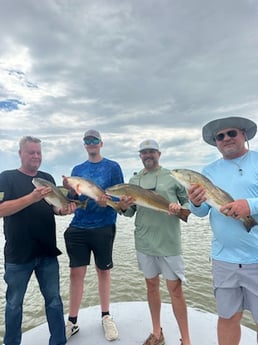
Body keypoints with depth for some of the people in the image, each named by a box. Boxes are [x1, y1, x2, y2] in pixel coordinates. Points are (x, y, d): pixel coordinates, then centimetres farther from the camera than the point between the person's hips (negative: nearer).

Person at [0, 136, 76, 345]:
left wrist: (65, 209, -12)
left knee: (54, 300, 12)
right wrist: (32, 197, -28)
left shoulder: (47, 178, 9)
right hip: (18, 254, -3)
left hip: (47, 251, 4)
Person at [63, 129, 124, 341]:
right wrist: (70, 190, -12)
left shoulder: (112, 167, 1)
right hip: (78, 227, 3)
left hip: (103, 227, -2)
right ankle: (72, 322, 23)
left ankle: (106, 317, 30)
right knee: (76, 273, 5)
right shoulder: (78, 169, 11)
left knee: (103, 271, 11)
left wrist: (108, 201, -22)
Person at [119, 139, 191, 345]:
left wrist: (180, 208, -19)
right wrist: (124, 207, -11)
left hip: (169, 242, -3)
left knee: (175, 289, 4)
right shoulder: (134, 180, 7)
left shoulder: (173, 176, -2)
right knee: (152, 285, 16)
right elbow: (130, 213, 10)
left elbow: (189, 203, 2)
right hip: (144, 241, 4)